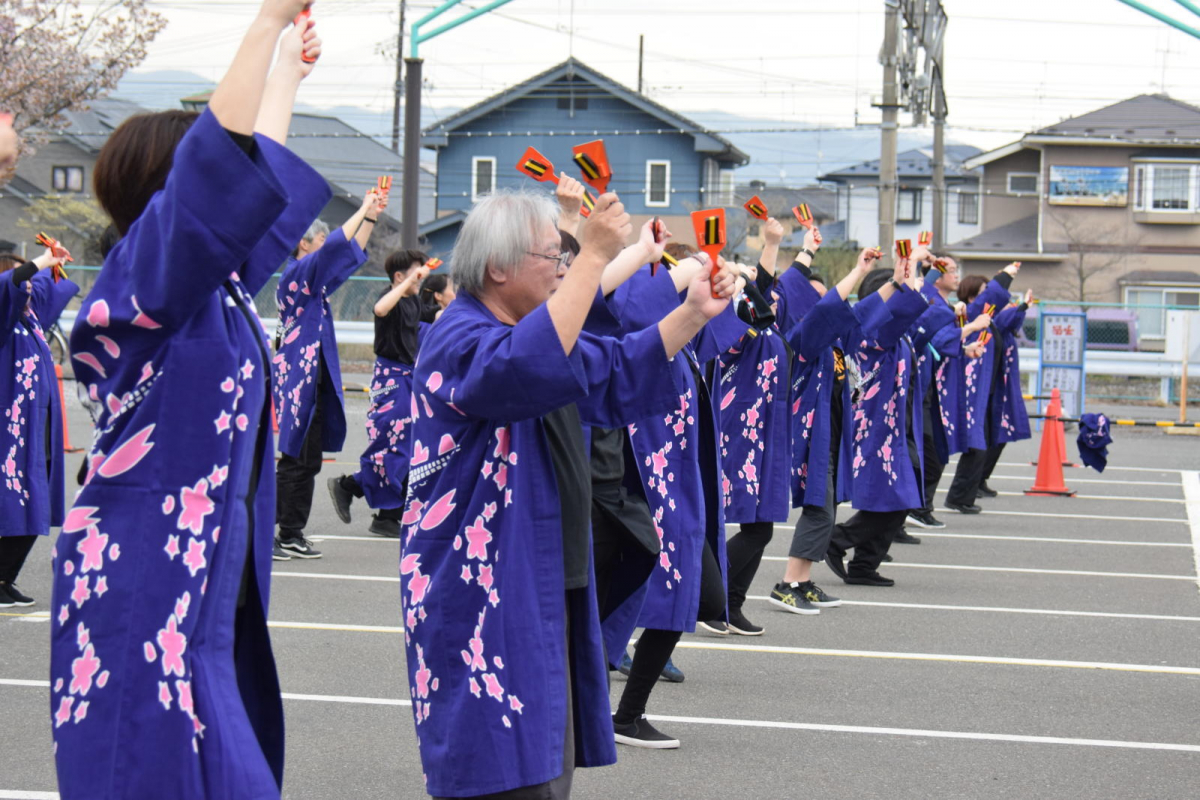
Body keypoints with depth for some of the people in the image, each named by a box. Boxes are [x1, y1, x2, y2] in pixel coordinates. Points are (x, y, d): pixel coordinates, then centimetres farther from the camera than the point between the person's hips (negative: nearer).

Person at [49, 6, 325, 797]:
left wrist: (288, 72, 41)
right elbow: (220, 155, -27)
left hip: (209, 583, 9)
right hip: (147, 589, -9)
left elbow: (261, 168, 30)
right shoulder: (147, 276, -12)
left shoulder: (213, 283, 12)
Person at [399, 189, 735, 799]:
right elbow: (525, 367, -38)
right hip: (485, 605, -10)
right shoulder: (460, 340, -16)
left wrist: (692, 315, 13)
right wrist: (594, 256, -36)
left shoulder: (529, 331, 17)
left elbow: (618, 374, 27)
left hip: (546, 595, 10)